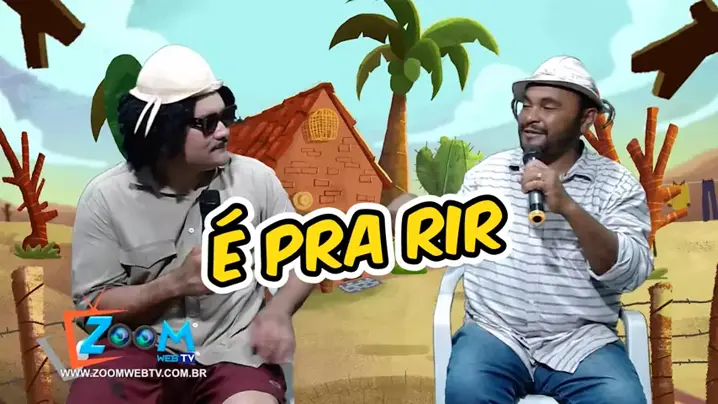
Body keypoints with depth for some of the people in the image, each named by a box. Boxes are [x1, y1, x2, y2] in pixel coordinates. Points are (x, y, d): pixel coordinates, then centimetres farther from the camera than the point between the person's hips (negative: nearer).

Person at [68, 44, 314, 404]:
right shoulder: (106, 197, -7)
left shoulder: (256, 179, -2)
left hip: (232, 347, 0)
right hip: (139, 347, 1)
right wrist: (175, 284, -17)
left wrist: (277, 312, -12)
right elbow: (91, 307, -3)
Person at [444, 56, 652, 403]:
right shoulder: (487, 170, 9)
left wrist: (568, 207, -20)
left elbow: (630, 274, -10)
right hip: (494, 333, 0)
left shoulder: (617, 185, 3)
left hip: (582, 341, 0)